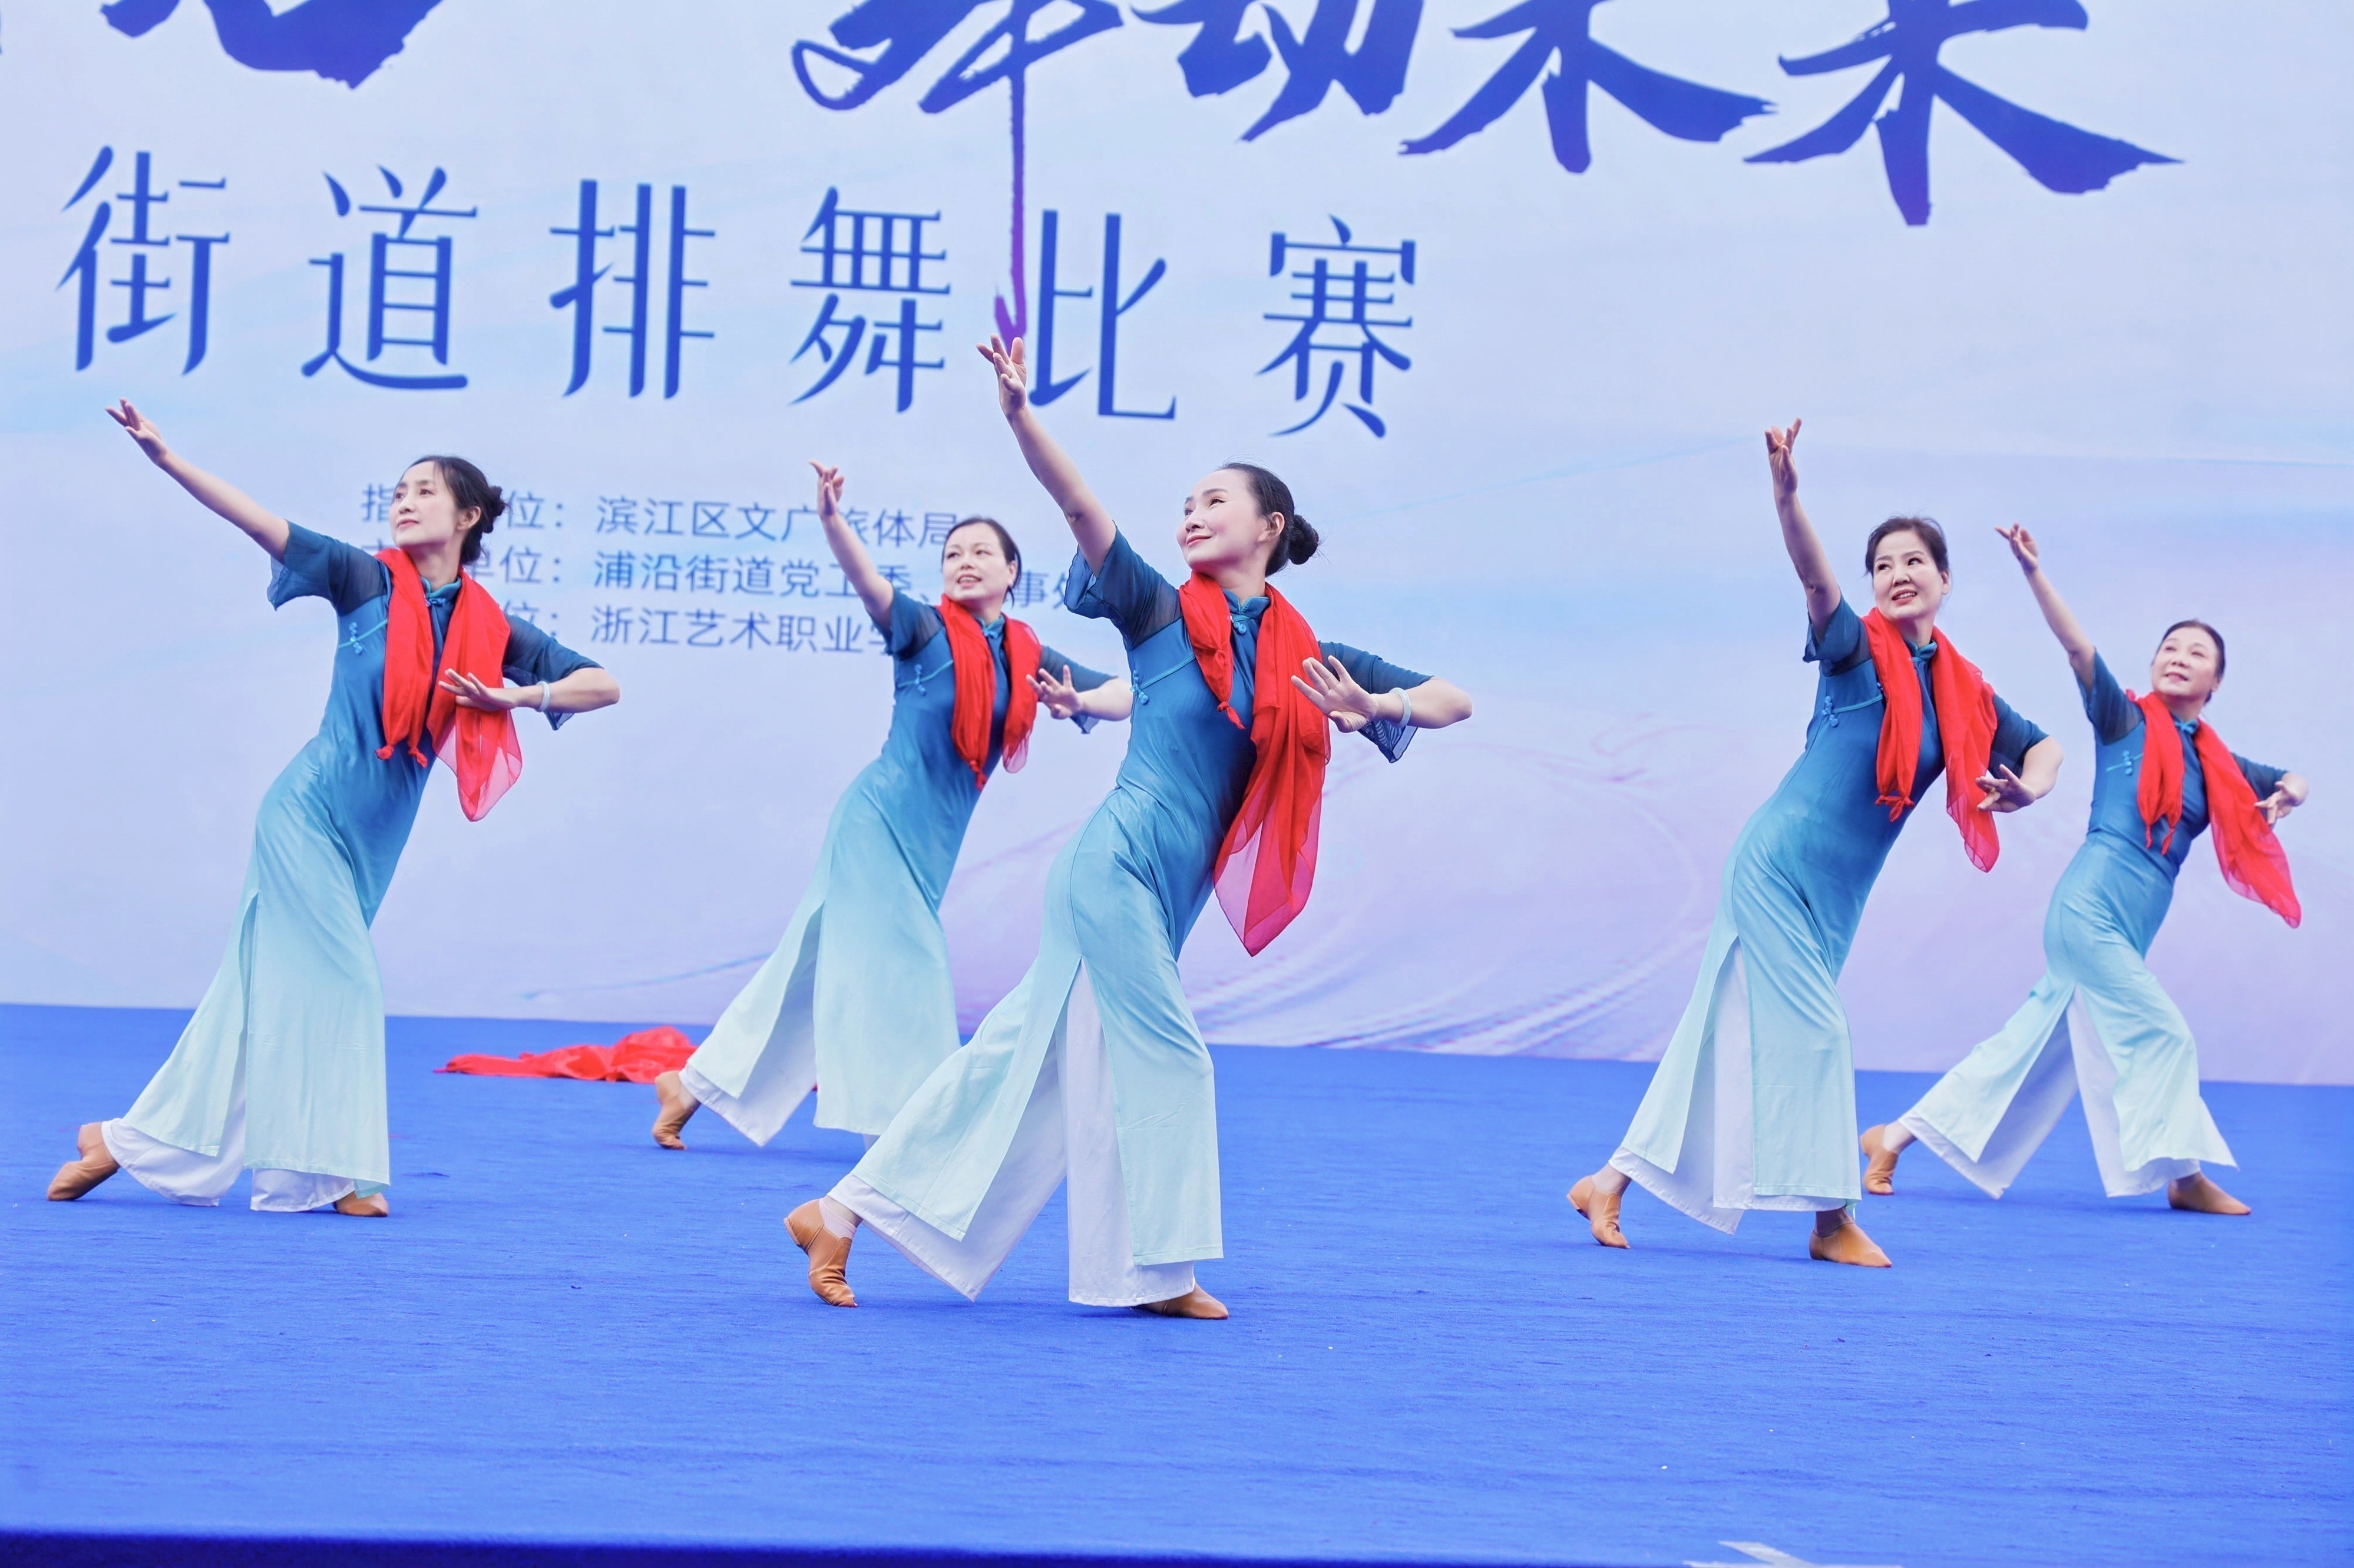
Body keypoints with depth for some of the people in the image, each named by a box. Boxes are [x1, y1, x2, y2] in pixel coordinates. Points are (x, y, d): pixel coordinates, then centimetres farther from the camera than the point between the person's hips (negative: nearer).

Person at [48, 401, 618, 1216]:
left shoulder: (490, 630, 5)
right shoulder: (368, 581, -4)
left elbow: (604, 686, 6)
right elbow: (262, 523, -11)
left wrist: (520, 697, -12)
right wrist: (164, 456, -21)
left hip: (374, 837, 5)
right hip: (310, 810, -5)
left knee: (267, 989, 8)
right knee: (338, 982, -7)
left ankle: (135, 1141, 17)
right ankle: (333, 1168, 4)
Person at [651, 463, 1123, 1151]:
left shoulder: (1027, 658, 6)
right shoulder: (925, 631, -8)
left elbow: (1129, 693, 6)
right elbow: (869, 582, -26)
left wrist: (1077, 702, -17)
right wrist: (830, 517, -45)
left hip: (931, 838, 6)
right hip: (884, 818, -6)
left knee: (814, 963, 12)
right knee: (901, 968, -5)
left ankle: (696, 1085, 21)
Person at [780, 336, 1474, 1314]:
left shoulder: (1301, 656, 12)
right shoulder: (1162, 612, 2)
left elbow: (1453, 701, 11)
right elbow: (1082, 508, -12)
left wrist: (1377, 705, -11)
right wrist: (1020, 414, -27)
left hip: (1167, 893, 6)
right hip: (1120, 861, -6)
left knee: (1027, 1056, 7)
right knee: (1165, 1056, -5)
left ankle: (845, 1212, 13)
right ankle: (1159, 1270, 7)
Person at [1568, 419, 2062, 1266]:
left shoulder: (1963, 692, 8)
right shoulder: (1857, 648, -8)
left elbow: (2042, 745, 21)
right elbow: (1814, 575, -26)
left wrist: (2030, 785, -3)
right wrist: (1787, 494, -45)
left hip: (1839, 892, 6)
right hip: (1778, 864, -6)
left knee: (1734, 1035, 7)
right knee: (1811, 1031, -6)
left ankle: (1612, 1182, 14)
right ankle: (1833, 1218, 4)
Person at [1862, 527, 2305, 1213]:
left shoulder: (2214, 765, 15)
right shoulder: (2126, 722, -1)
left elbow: (2286, 784, 24)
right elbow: (2079, 648, -12)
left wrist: (2287, 793, -1)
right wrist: (2034, 572, -25)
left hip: (2122, 933, 7)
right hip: (2091, 911, -7)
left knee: (2033, 1047, 9)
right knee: (2160, 1035, -8)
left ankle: (1898, 1136, 15)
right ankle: (2184, 1174, 2)